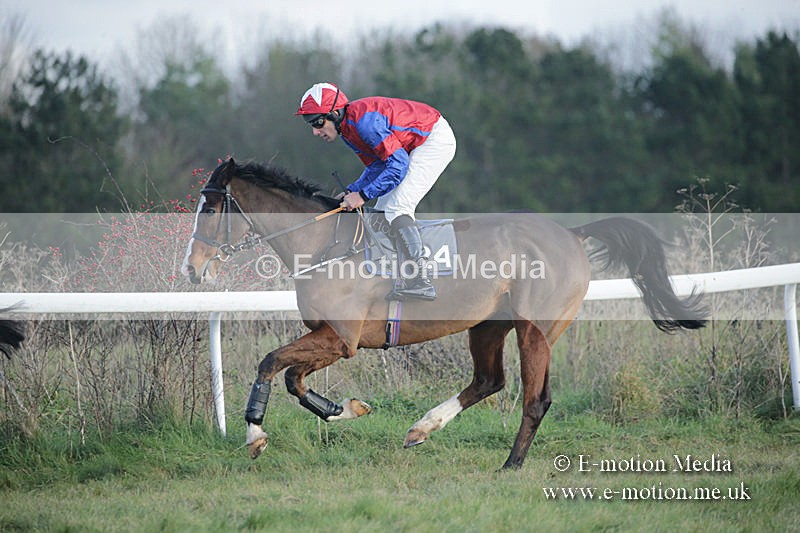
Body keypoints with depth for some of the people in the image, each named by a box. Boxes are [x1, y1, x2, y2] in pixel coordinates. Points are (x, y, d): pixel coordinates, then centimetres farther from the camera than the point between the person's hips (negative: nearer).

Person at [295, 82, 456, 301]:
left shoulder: (363, 120, -28)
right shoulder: (347, 128, 2)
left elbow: (398, 165, -29)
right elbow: (377, 166, 10)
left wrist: (363, 194, -25)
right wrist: (351, 191, -4)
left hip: (435, 138, -10)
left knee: (396, 208, -20)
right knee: (382, 211, 7)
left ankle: (419, 280, -25)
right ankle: (408, 279, 7)